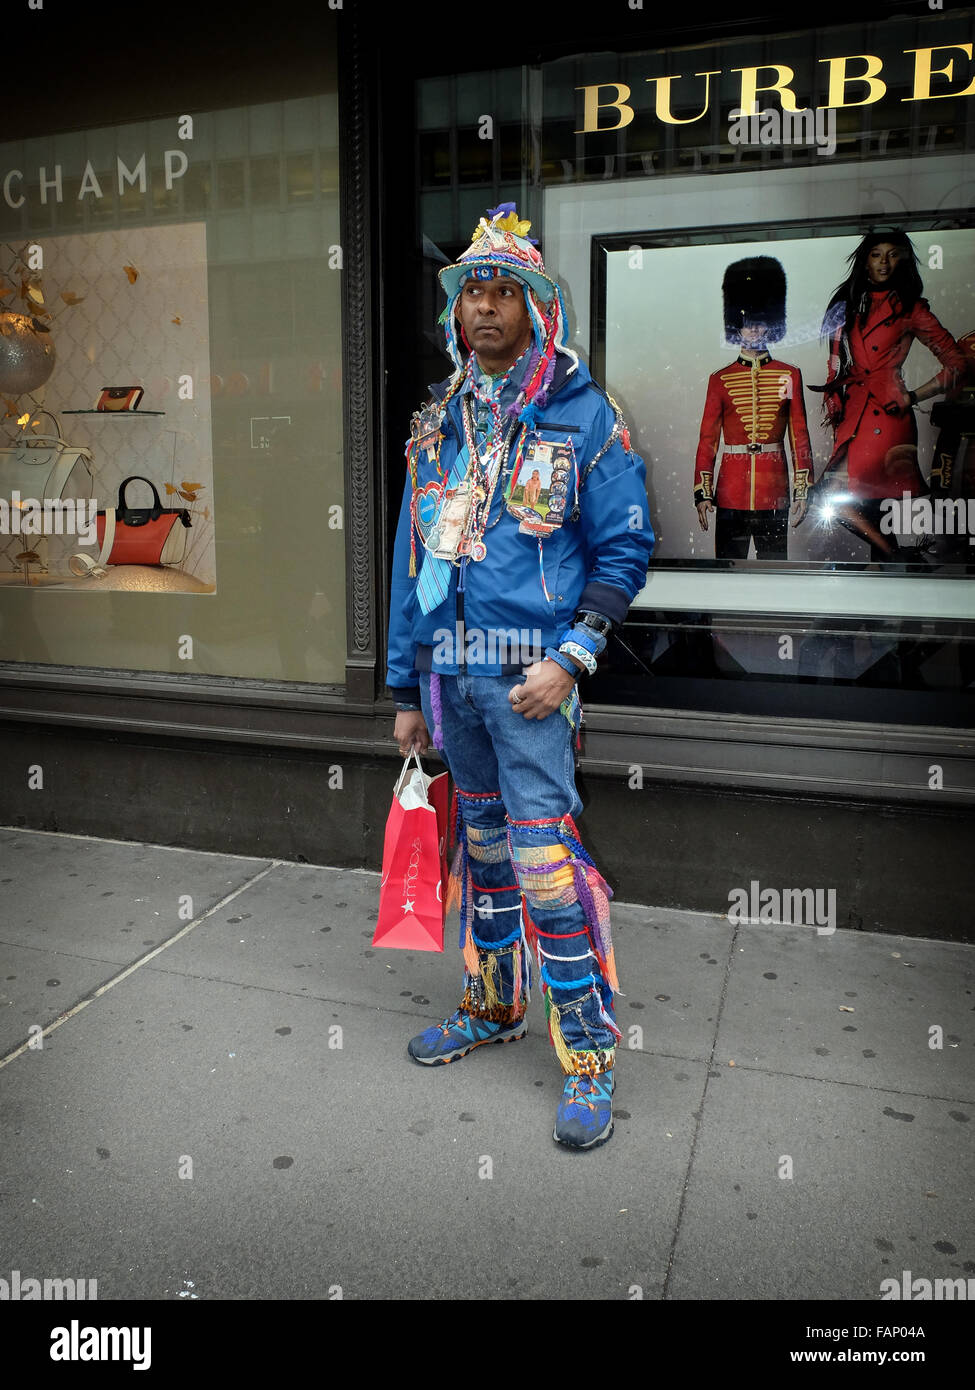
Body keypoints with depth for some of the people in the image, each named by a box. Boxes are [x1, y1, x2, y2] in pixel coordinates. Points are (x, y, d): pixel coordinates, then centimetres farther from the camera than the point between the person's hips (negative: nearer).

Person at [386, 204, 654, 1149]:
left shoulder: (581, 415, 0)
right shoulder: (438, 424, 14)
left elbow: (625, 548, -3)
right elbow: (412, 560, 16)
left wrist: (571, 657, -15)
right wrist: (406, 690, 14)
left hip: (529, 671, -5)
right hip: (449, 671, 6)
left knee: (544, 857, -8)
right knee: (481, 843, 15)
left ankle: (589, 1056, 7)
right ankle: (492, 1006, 33)